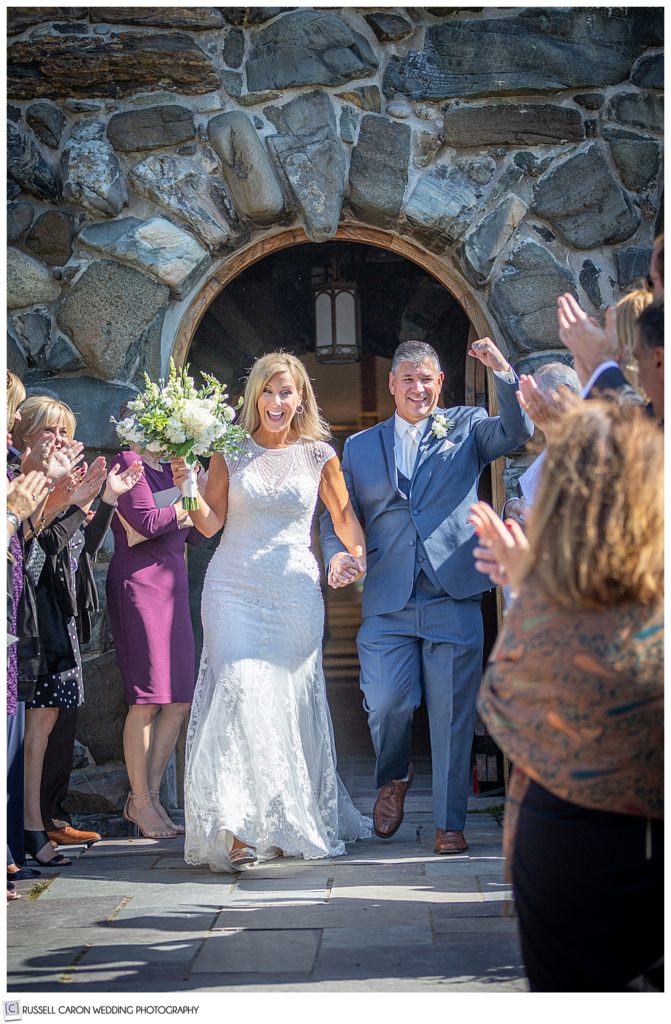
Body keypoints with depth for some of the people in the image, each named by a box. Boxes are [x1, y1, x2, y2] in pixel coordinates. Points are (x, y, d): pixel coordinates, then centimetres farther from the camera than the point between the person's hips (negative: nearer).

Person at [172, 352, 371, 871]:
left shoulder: (319, 455, 6)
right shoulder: (231, 451, 4)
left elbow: (344, 514, 16)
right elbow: (211, 523, 3)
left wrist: (358, 553, -1)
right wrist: (187, 486, -13)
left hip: (295, 592, 1)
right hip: (234, 589, -1)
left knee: (289, 702, 2)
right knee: (240, 689, -15)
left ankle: (289, 821, 17)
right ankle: (239, 826, -15)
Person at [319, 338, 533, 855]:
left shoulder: (466, 427, 11)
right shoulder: (360, 446, 16)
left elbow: (519, 430, -6)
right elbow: (336, 515, 16)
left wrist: (503, 371, -19)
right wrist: (337, 554, -4)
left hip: (454, 599, -1)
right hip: (388, 603, 1)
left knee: (452, 715, 1)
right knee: (386, 704, -7)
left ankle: (449, 824, 13)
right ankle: (393, 777, 25)